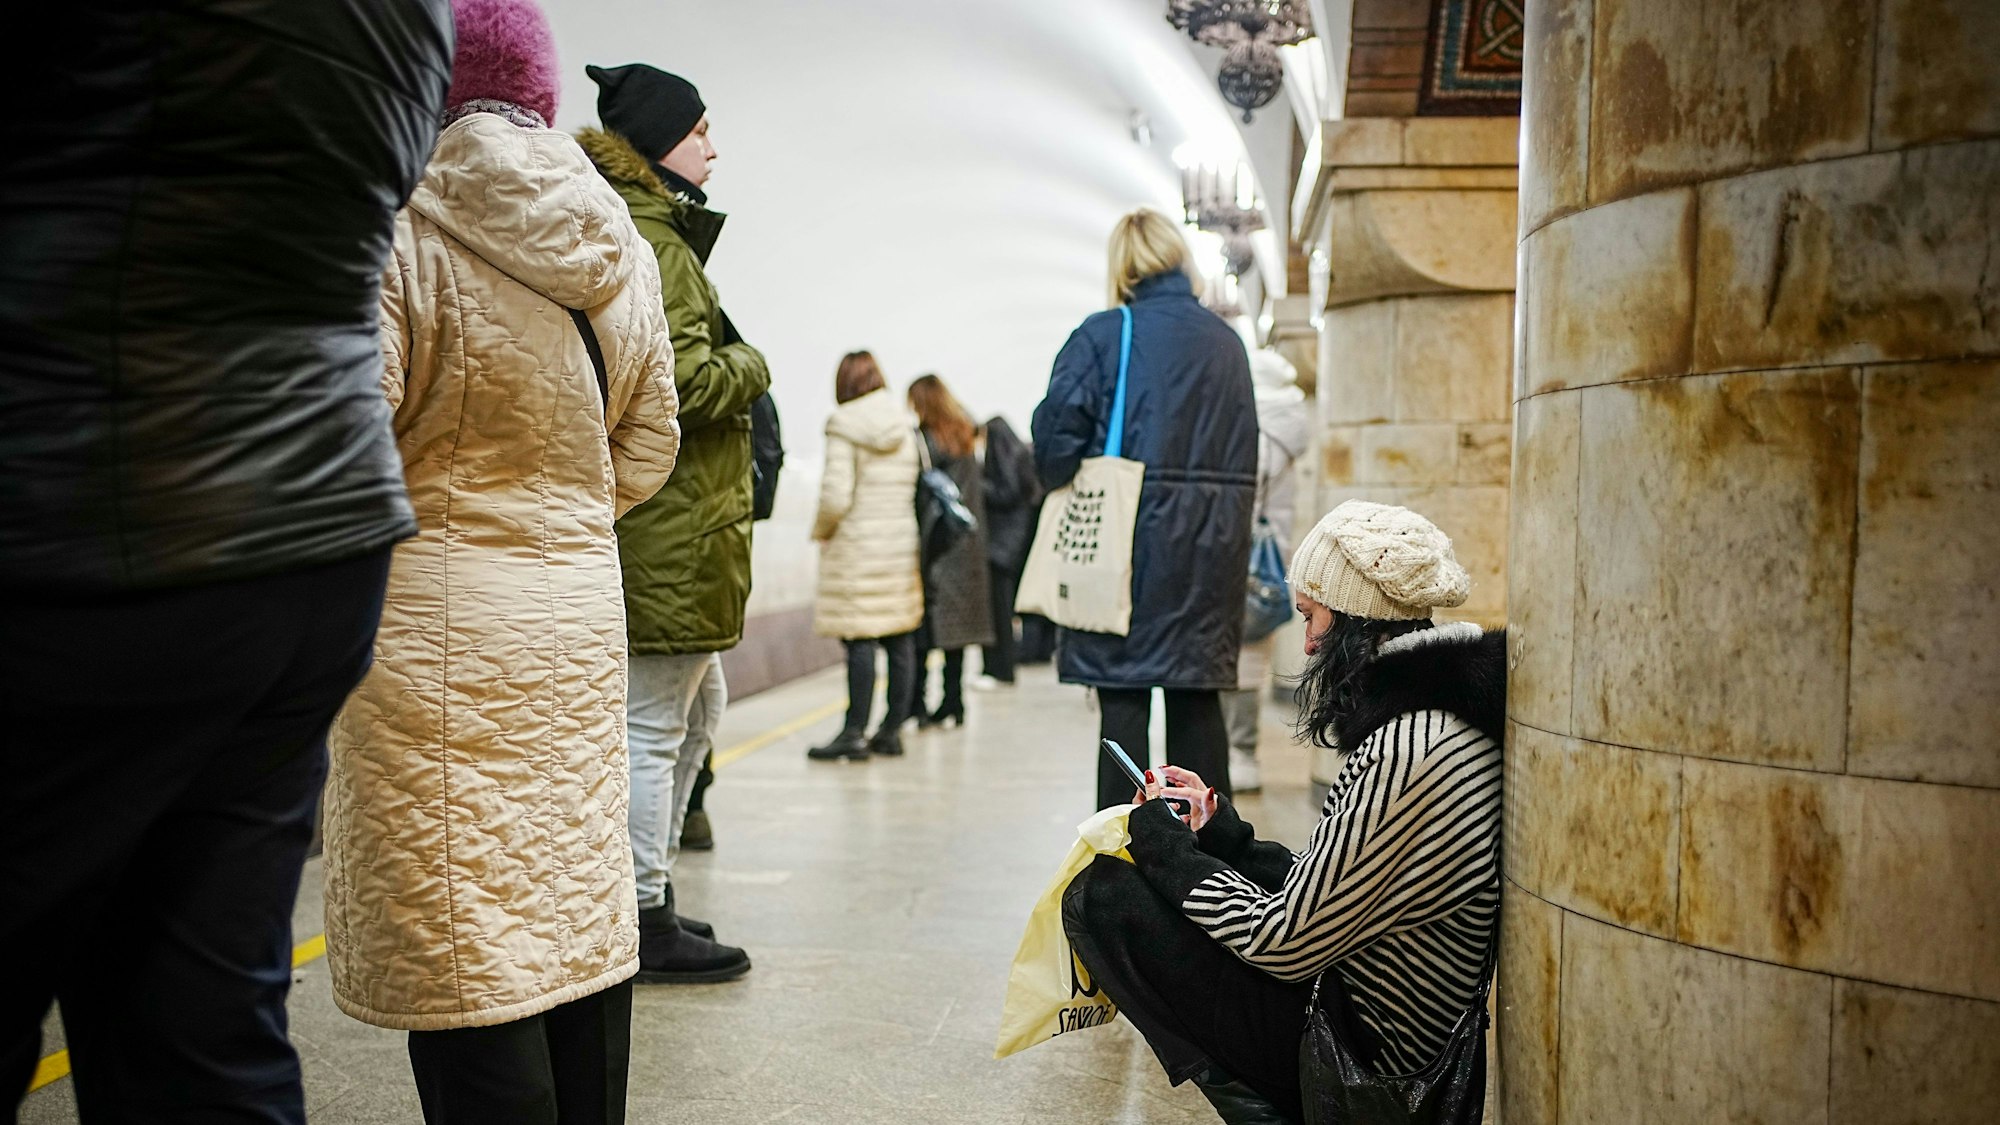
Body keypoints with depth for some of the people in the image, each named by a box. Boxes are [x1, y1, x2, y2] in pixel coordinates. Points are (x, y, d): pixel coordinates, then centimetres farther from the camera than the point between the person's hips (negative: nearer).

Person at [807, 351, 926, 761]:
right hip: (903, 545, 6)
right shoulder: (907, 426, 9)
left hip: (857, 547, -6)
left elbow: (836, 496, -13)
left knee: (860, 642, -5)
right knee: (900, 640, 7)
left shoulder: (844, 425, -7)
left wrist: (821, 531, 4)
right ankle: (892, 729, 14)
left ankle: (855, 733, -3)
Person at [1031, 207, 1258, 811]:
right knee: (1197, 698, 12)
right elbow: (1245, 453, 9)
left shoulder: (1104, 334, -5)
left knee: (1124, 699, 1)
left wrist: (1064, 492, 1)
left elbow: (1058, 428, -14)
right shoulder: (1227, 342, 9)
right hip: (1213, 546, 4)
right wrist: (1223, 518, 14)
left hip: (1132, 535, -4)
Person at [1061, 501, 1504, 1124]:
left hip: (1367, 1045, -10)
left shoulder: (1405, 752, -26)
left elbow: (1285, 943, -20)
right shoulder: (1447, 717, 5)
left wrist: (1163, 842, -7)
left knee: (1099, 897, -8)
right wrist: (1220, 832, 9)